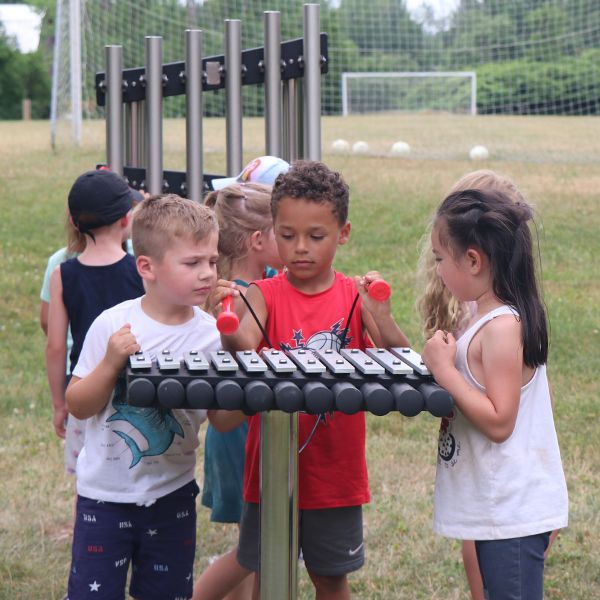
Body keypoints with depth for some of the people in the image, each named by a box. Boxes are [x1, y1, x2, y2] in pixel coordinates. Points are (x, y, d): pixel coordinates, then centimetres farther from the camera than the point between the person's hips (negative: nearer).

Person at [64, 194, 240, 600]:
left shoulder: (210, 334, -5)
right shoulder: (112, 326, -12)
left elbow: (221, 420, -3)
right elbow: (79, 407, -8)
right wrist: (111, 363, -23)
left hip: (172, 493, 2)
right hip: (106, 491, -2)